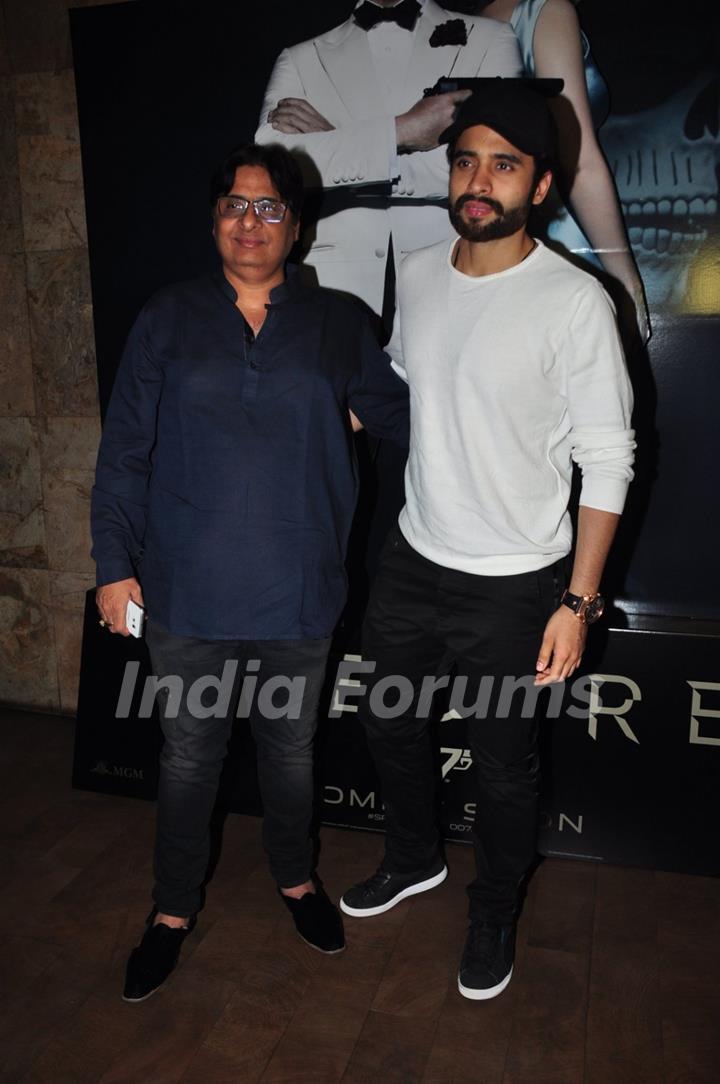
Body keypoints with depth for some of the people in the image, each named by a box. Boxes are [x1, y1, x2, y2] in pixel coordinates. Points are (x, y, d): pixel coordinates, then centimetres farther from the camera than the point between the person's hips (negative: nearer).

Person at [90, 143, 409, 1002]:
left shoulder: (335, 325, 4)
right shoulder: (169, 320, 1)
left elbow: (399, 414, 11)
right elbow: (125, 451, 0)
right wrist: (114, 564, -3)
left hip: (295, 591, 1)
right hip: (188, 592, 0)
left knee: (291, 745, 18)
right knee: (189, 753, 14)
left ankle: (295, 876, 45)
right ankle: (174, 908, 38)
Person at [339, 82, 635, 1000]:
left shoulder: (574, 303, -16)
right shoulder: (415, 275, 1)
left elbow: (607, 461, -14)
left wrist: (577, 601, -16)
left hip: (512, 585, -5)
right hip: (412, 559, 6)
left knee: (503, 765, 12)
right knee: (388, 721, 22)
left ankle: (494, 913, 42)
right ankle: (414, 858, 51)